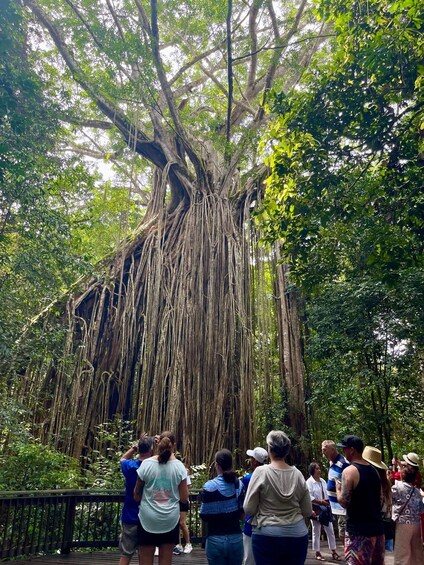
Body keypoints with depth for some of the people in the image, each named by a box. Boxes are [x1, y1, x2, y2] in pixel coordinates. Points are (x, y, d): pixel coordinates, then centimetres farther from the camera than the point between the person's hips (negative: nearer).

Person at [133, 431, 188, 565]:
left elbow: (136, 494, 2)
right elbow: (184, 499, -4)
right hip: (170, 519, 1)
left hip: (148, 519, -1)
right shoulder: (179, 466, -8)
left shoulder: (147, 464, -9)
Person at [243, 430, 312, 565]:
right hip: (297, 535, 3)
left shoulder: (261, 472, -11)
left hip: (267, 536, -3)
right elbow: (308, 512, 5)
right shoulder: (298, 474, -2)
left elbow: (249, 509, -8)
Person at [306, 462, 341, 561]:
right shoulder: (309, 482, -13)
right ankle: (317, 553, 16)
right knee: (316, 532, 6)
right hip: (316, 509, -6)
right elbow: (309, 497, -20)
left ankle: (333, 552, 17)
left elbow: (327, 493, 13)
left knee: (330, 530, 8)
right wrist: (321, 501, -22)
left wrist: (327, 501, -6)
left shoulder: (323, 481, 9)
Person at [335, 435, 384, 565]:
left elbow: (344, 502, -18)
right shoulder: (373, 470, 9)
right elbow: (380, 499, 16)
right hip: (377, 527, 8)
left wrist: (338, 488, 0)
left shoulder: (349, 471, -16)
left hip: (358, 530, -8)